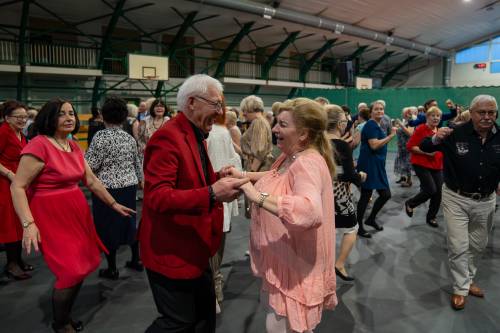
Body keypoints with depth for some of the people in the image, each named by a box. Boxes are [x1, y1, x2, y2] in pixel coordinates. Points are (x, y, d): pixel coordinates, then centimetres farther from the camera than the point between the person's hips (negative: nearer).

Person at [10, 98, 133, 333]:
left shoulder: (74, 146, 8)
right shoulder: (39, 145, -16)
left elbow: (91, 180, 14)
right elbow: (17, 187, -18)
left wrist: (114, 204, 15)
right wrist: (28, 224, -27)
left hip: (77, 212, 8)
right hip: (51, 216, -7)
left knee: (82, 267, 11)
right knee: (70, 272, -7)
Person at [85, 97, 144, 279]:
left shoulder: (101, 136, -12)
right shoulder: (130, 138, 6)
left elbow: (90, 165, -14)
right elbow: (137, 163, 15)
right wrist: (141, 180, 28)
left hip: (108, 188, -6)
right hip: (129, 186, 6)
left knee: (108, 225, 5)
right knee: (129, 221, 17)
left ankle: (112, 269, 15)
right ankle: (136, 260, 27)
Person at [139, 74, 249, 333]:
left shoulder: (195, 136, 11)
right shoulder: (168, 137, -21)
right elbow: (157, 197, -29)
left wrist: (219, 180, 1)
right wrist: (212, 194, -38)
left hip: (193, 248, 10)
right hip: (171, 252, -10)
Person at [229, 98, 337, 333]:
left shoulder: (308, 163, -27)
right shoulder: (290, 156, 4)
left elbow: (310, 211, -45)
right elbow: (279, 177, 25)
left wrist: (258, 197, -42)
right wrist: (244, 175, 13)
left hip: (297, 264, -9)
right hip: (283, 259, 10)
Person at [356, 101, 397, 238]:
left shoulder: (378, 126, 17)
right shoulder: (371, 125, -12)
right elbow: (374, 145, -22)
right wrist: (391, 136, -18)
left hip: (378, 165, 10)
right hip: (368, 165, -10)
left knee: (386, 195, 11)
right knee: (365, 196, -3)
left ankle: (371, 219, 28)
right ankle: (359, 227, 9)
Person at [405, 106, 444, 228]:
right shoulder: (421, 129, -10)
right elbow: (410, 146, -13)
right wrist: (426, 152, -20)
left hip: (437, 166, 6)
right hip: (422, 164, -6)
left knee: (438, 192, 4)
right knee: (431, 190, -13)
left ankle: (431, 217, 24)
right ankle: (410, 203, 14)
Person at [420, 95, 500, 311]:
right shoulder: (456, 134, -15)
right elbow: (424, 148, -13)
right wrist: (435, 139, -33)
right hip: (456, 199, -4)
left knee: (478, 245, 19)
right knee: (458, 247, 0)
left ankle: (468, 279, 40)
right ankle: (460, 288, 17)